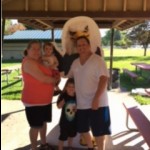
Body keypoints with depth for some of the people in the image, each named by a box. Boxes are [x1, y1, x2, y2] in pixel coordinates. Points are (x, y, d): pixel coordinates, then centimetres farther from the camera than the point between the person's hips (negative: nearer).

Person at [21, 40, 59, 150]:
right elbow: (42, 79, -25)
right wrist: (56, 80, -7)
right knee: (36, 126, 3)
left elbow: (49, 74, 17)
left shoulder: (40, 61, 9)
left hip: (46, 100, 9)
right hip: (33, 101, -9)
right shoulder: (28, 62, -19)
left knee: (43, 122, 21)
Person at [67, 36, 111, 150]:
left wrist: (96, 98, -24)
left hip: (97, 103, -6)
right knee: (83, 129, 17)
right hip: (81, 103, 6)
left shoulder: (98, 60, -11)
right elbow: (69, 78, 20)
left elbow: (104, 79, -18)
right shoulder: (75, 63, 9)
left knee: (99, 131, 3)